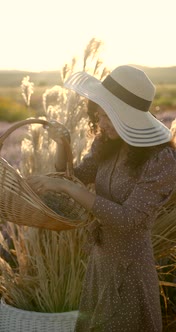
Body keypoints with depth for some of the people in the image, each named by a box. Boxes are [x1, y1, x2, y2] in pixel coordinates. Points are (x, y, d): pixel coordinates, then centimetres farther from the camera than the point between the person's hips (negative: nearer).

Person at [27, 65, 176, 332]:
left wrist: (66, 187, -29)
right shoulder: (107, 144, -4)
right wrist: (62, 145, -12)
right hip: (99, 260, 7)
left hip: (130, 268, -7)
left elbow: (127, 219, -28)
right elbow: (76, 177, 7)